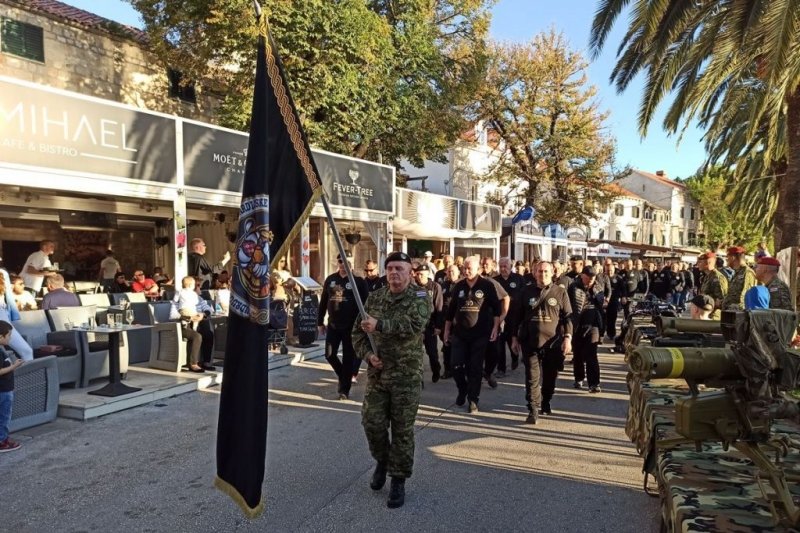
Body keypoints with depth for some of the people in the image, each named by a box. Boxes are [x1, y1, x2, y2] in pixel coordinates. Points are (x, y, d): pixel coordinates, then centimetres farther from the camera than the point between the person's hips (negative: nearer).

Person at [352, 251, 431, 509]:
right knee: (372, 423, 6)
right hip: (376, 373, 4)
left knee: (402, 430, 4)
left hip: (406, 375, -4)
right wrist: (367, 354, -8)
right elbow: (358, 331, 9)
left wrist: (380, 324, -34)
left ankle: (398, 480, 20)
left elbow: (414, 324, -27)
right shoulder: (374, 298, 6)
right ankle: (382, 461, 35)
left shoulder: (420, 298, -7)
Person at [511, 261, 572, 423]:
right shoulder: (527, 292, 6)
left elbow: (567, 317, 1)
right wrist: (515, 337, 8)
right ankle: (533, 410, 1)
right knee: (532, 377, -4)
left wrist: (567, 337, -9)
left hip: (553, 342, 0)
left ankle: (546, 403, 34)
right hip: (530, 342, 0)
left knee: (550, 377, 13)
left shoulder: (560, 292, 2)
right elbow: (518, 316, 10)